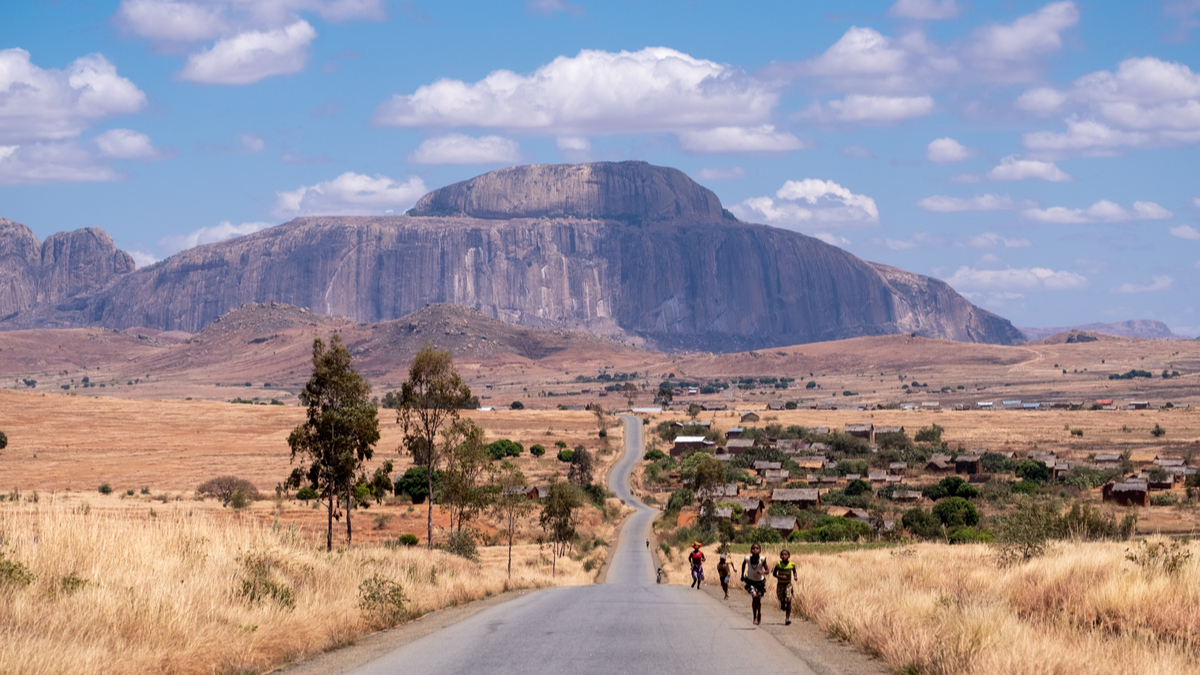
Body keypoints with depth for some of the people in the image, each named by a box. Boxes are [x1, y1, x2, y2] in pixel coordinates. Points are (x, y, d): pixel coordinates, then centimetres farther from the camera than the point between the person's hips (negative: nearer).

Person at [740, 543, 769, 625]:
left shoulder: (763, 559, -24)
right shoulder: (747, 558, -21)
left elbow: (767, 570, -16)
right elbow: (743, 564, 2)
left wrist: (763, 572, -39)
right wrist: (742, 575, 8)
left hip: (760, 581, 1)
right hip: (751, 581, -1)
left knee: (758, 599, 12)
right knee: (754, 596, -22)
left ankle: (759, 615, 40)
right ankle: (755, 617, -8)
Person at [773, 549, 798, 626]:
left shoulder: (792, 564, -8)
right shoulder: (779, 564, -13)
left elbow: (794, 571, 11)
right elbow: (774, 573, -6)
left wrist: (795, 576, -9)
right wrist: (780, 577, -23)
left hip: (788, 584, 0)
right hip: (780, 584, 0)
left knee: (788, 601, -12)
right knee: (782, 601, 4)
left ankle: (787, 618, -7)